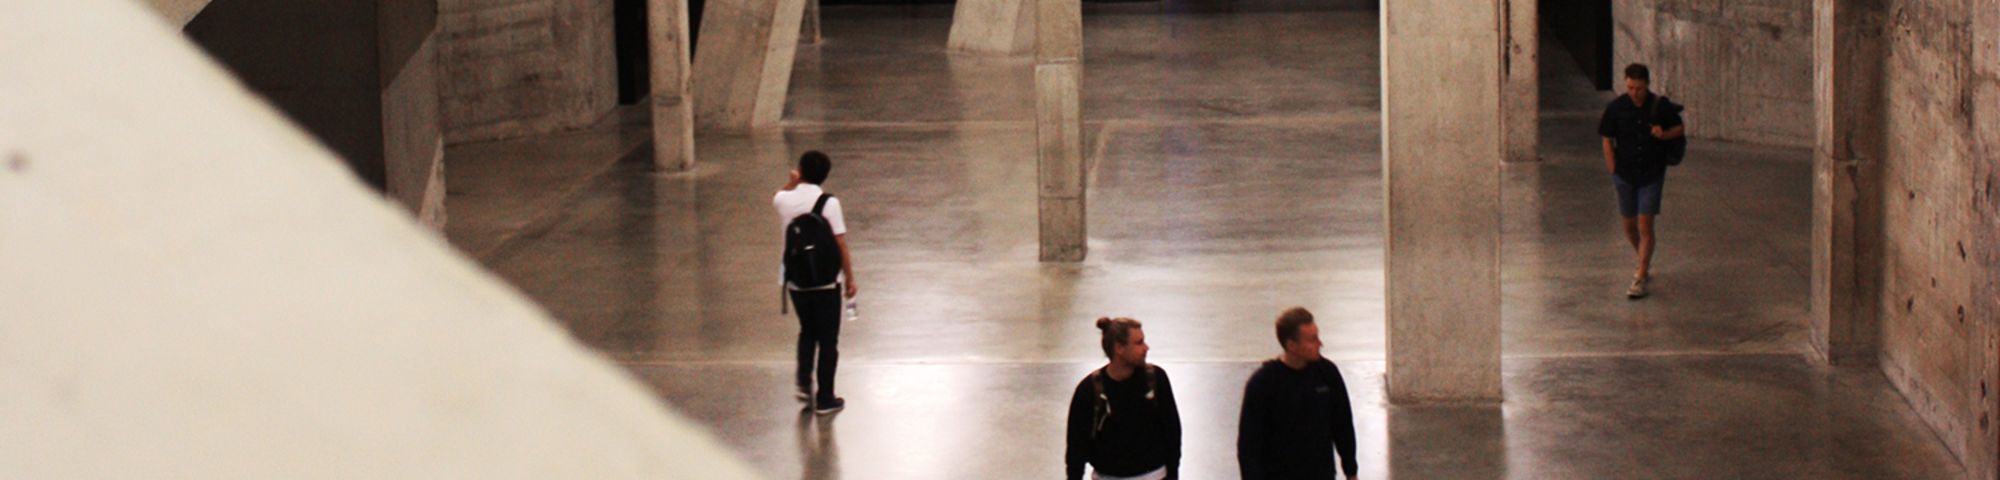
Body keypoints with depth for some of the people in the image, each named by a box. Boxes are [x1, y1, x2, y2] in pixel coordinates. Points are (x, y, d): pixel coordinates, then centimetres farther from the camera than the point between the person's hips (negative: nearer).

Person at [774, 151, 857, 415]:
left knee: (807, 331, 26)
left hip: (796, 281, 4)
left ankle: (804, 382, 12)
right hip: (826, 281, -3)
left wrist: (792, 183, 13)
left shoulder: (786, 200, -4)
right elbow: (840, 244, -14)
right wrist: (850, 278, -5)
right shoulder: (829, 203, -14)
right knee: (828, 339, 9)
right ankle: (825, 399, 12)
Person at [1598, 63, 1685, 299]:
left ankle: (1641, 278, -5)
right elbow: (1607, 141, 2)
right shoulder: (1615, 108, -6)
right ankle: (1645, 262, 39)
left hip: (1652, 174, -2)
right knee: (1629, 226, 12)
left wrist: (1664, 134, -16)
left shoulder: (1661, 105, -6)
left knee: (1645, 226, -8)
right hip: (1625, 175, 2)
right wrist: (1614, 173, -2)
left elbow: (1678, 128, 7)